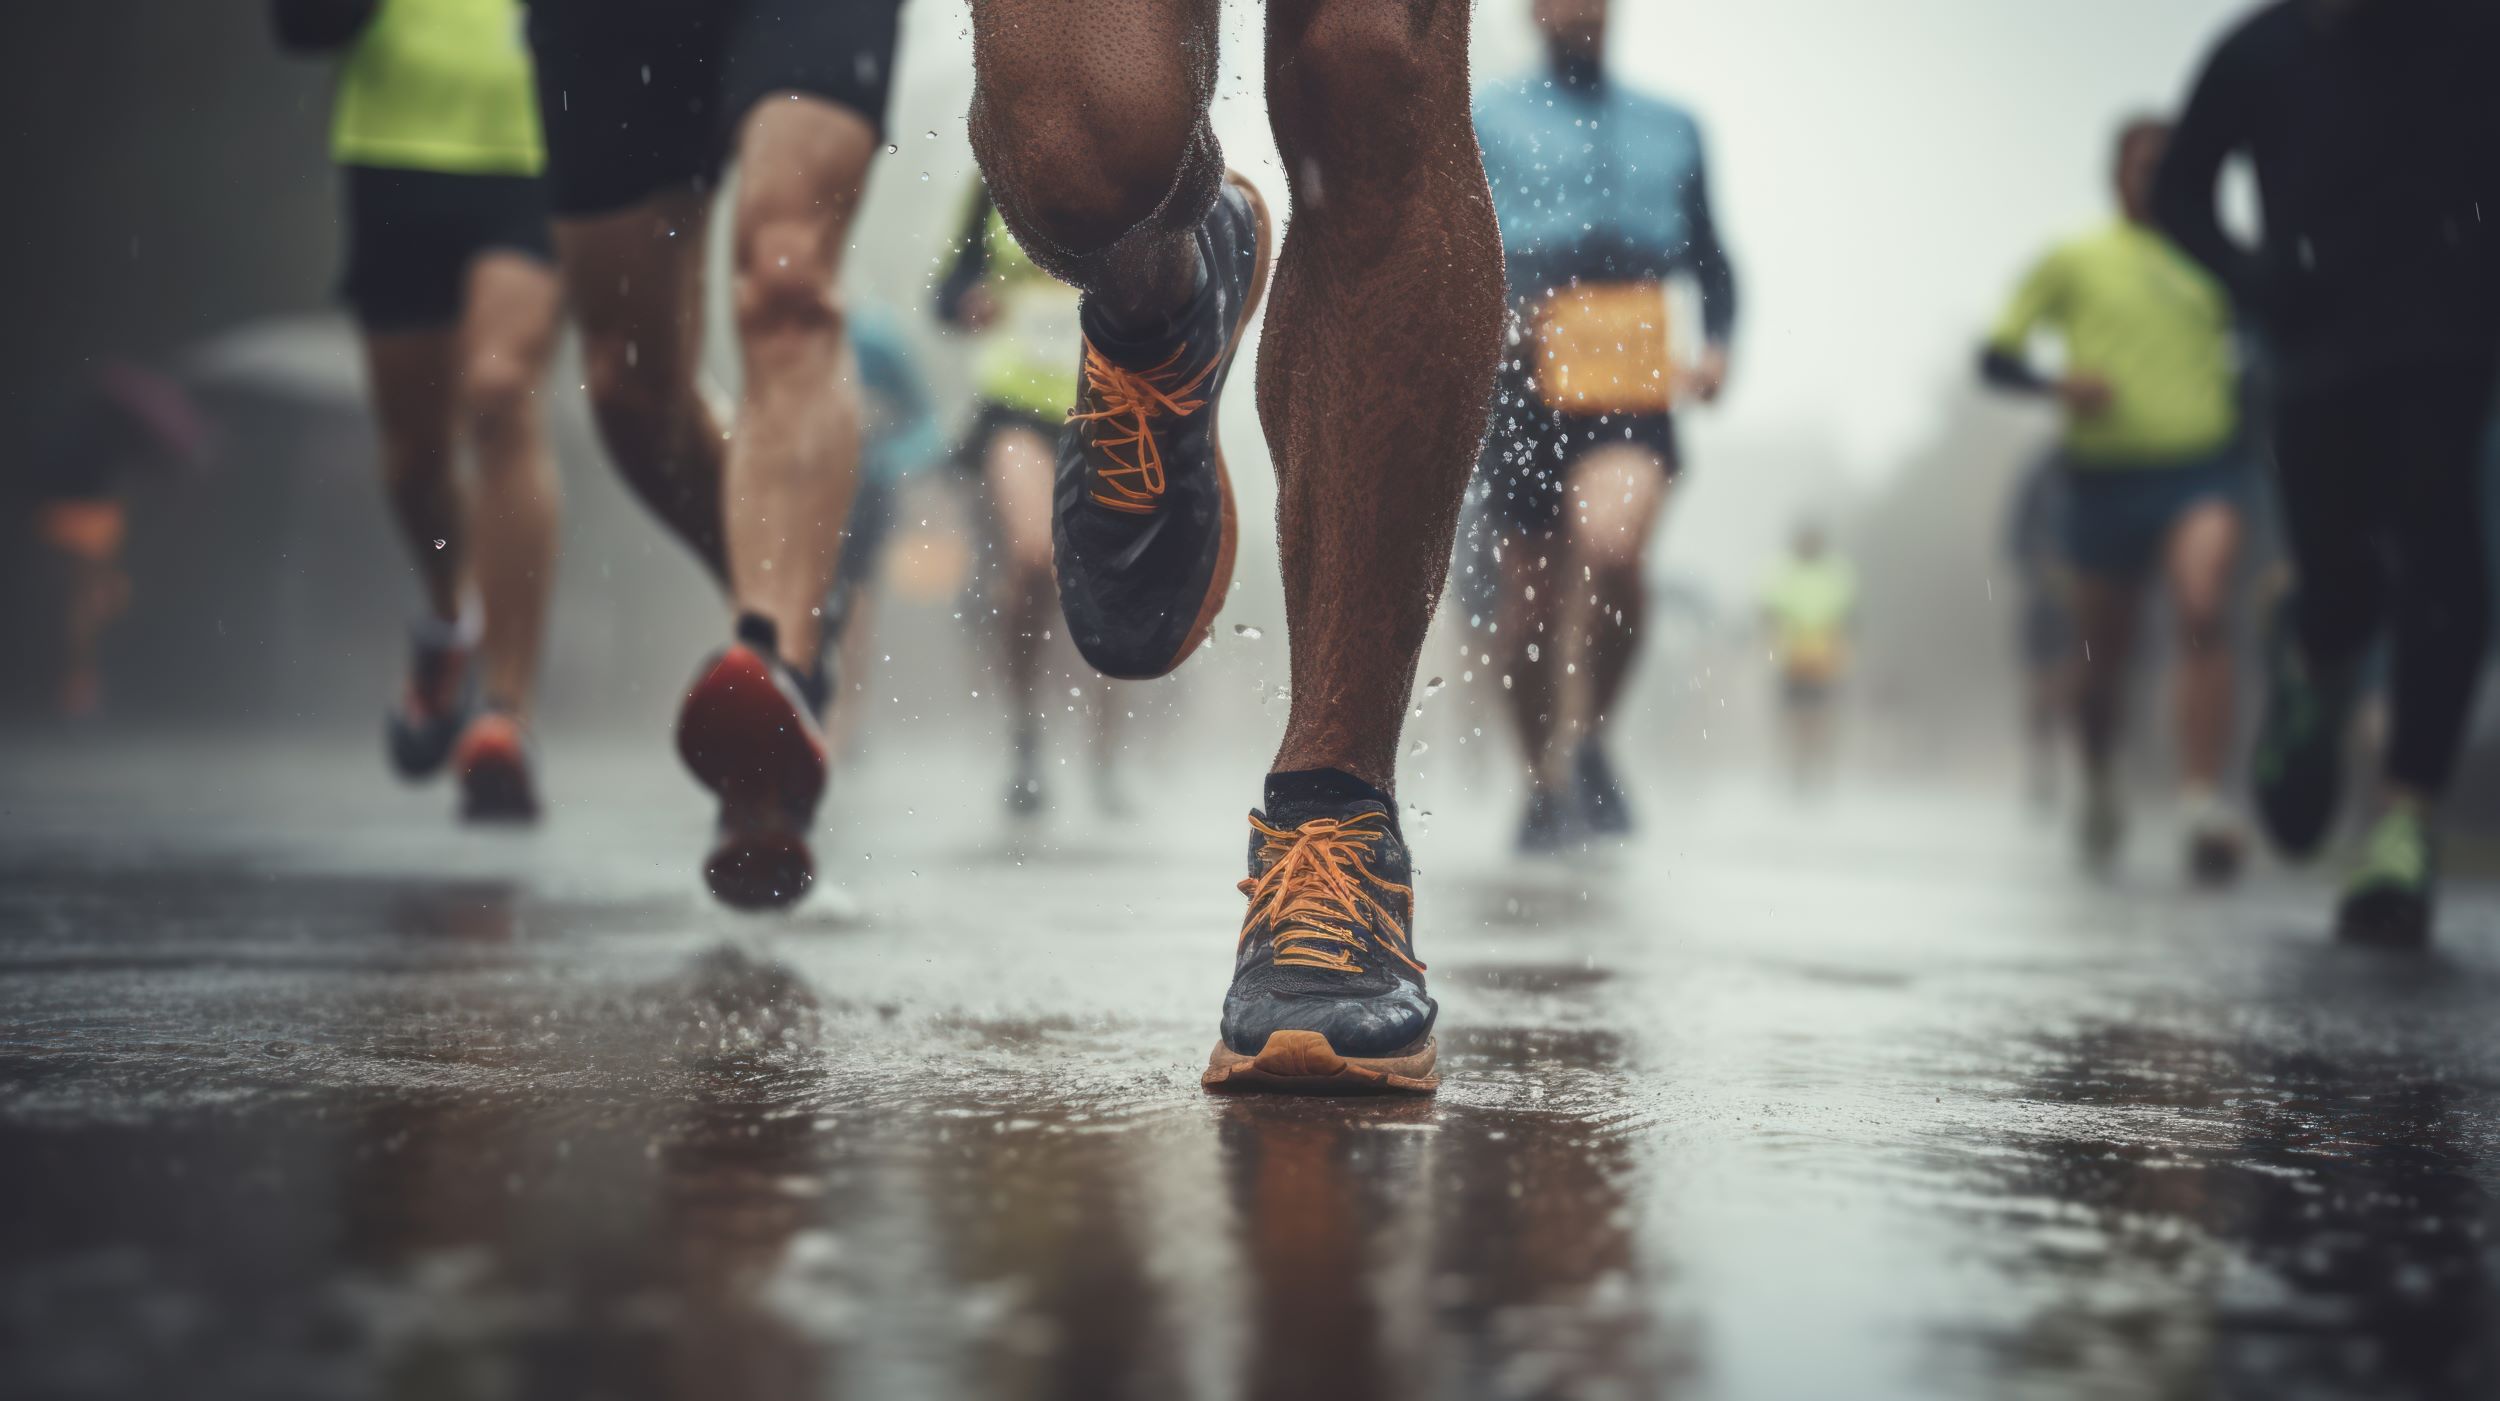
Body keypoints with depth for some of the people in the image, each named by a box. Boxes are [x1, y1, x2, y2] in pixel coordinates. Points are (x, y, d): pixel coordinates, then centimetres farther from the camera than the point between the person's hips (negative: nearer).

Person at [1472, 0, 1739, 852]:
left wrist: (1717, 344, 5)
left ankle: (1586, 743, -3)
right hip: (1525, 384, 0)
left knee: (1612, 544, -25)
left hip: (1633, 389, 0)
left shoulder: (1671, 130, 19)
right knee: (1532, 598, 3)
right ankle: (1543, 783, 23)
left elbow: (1710, 259, 23)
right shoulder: (1487, 123, 11)